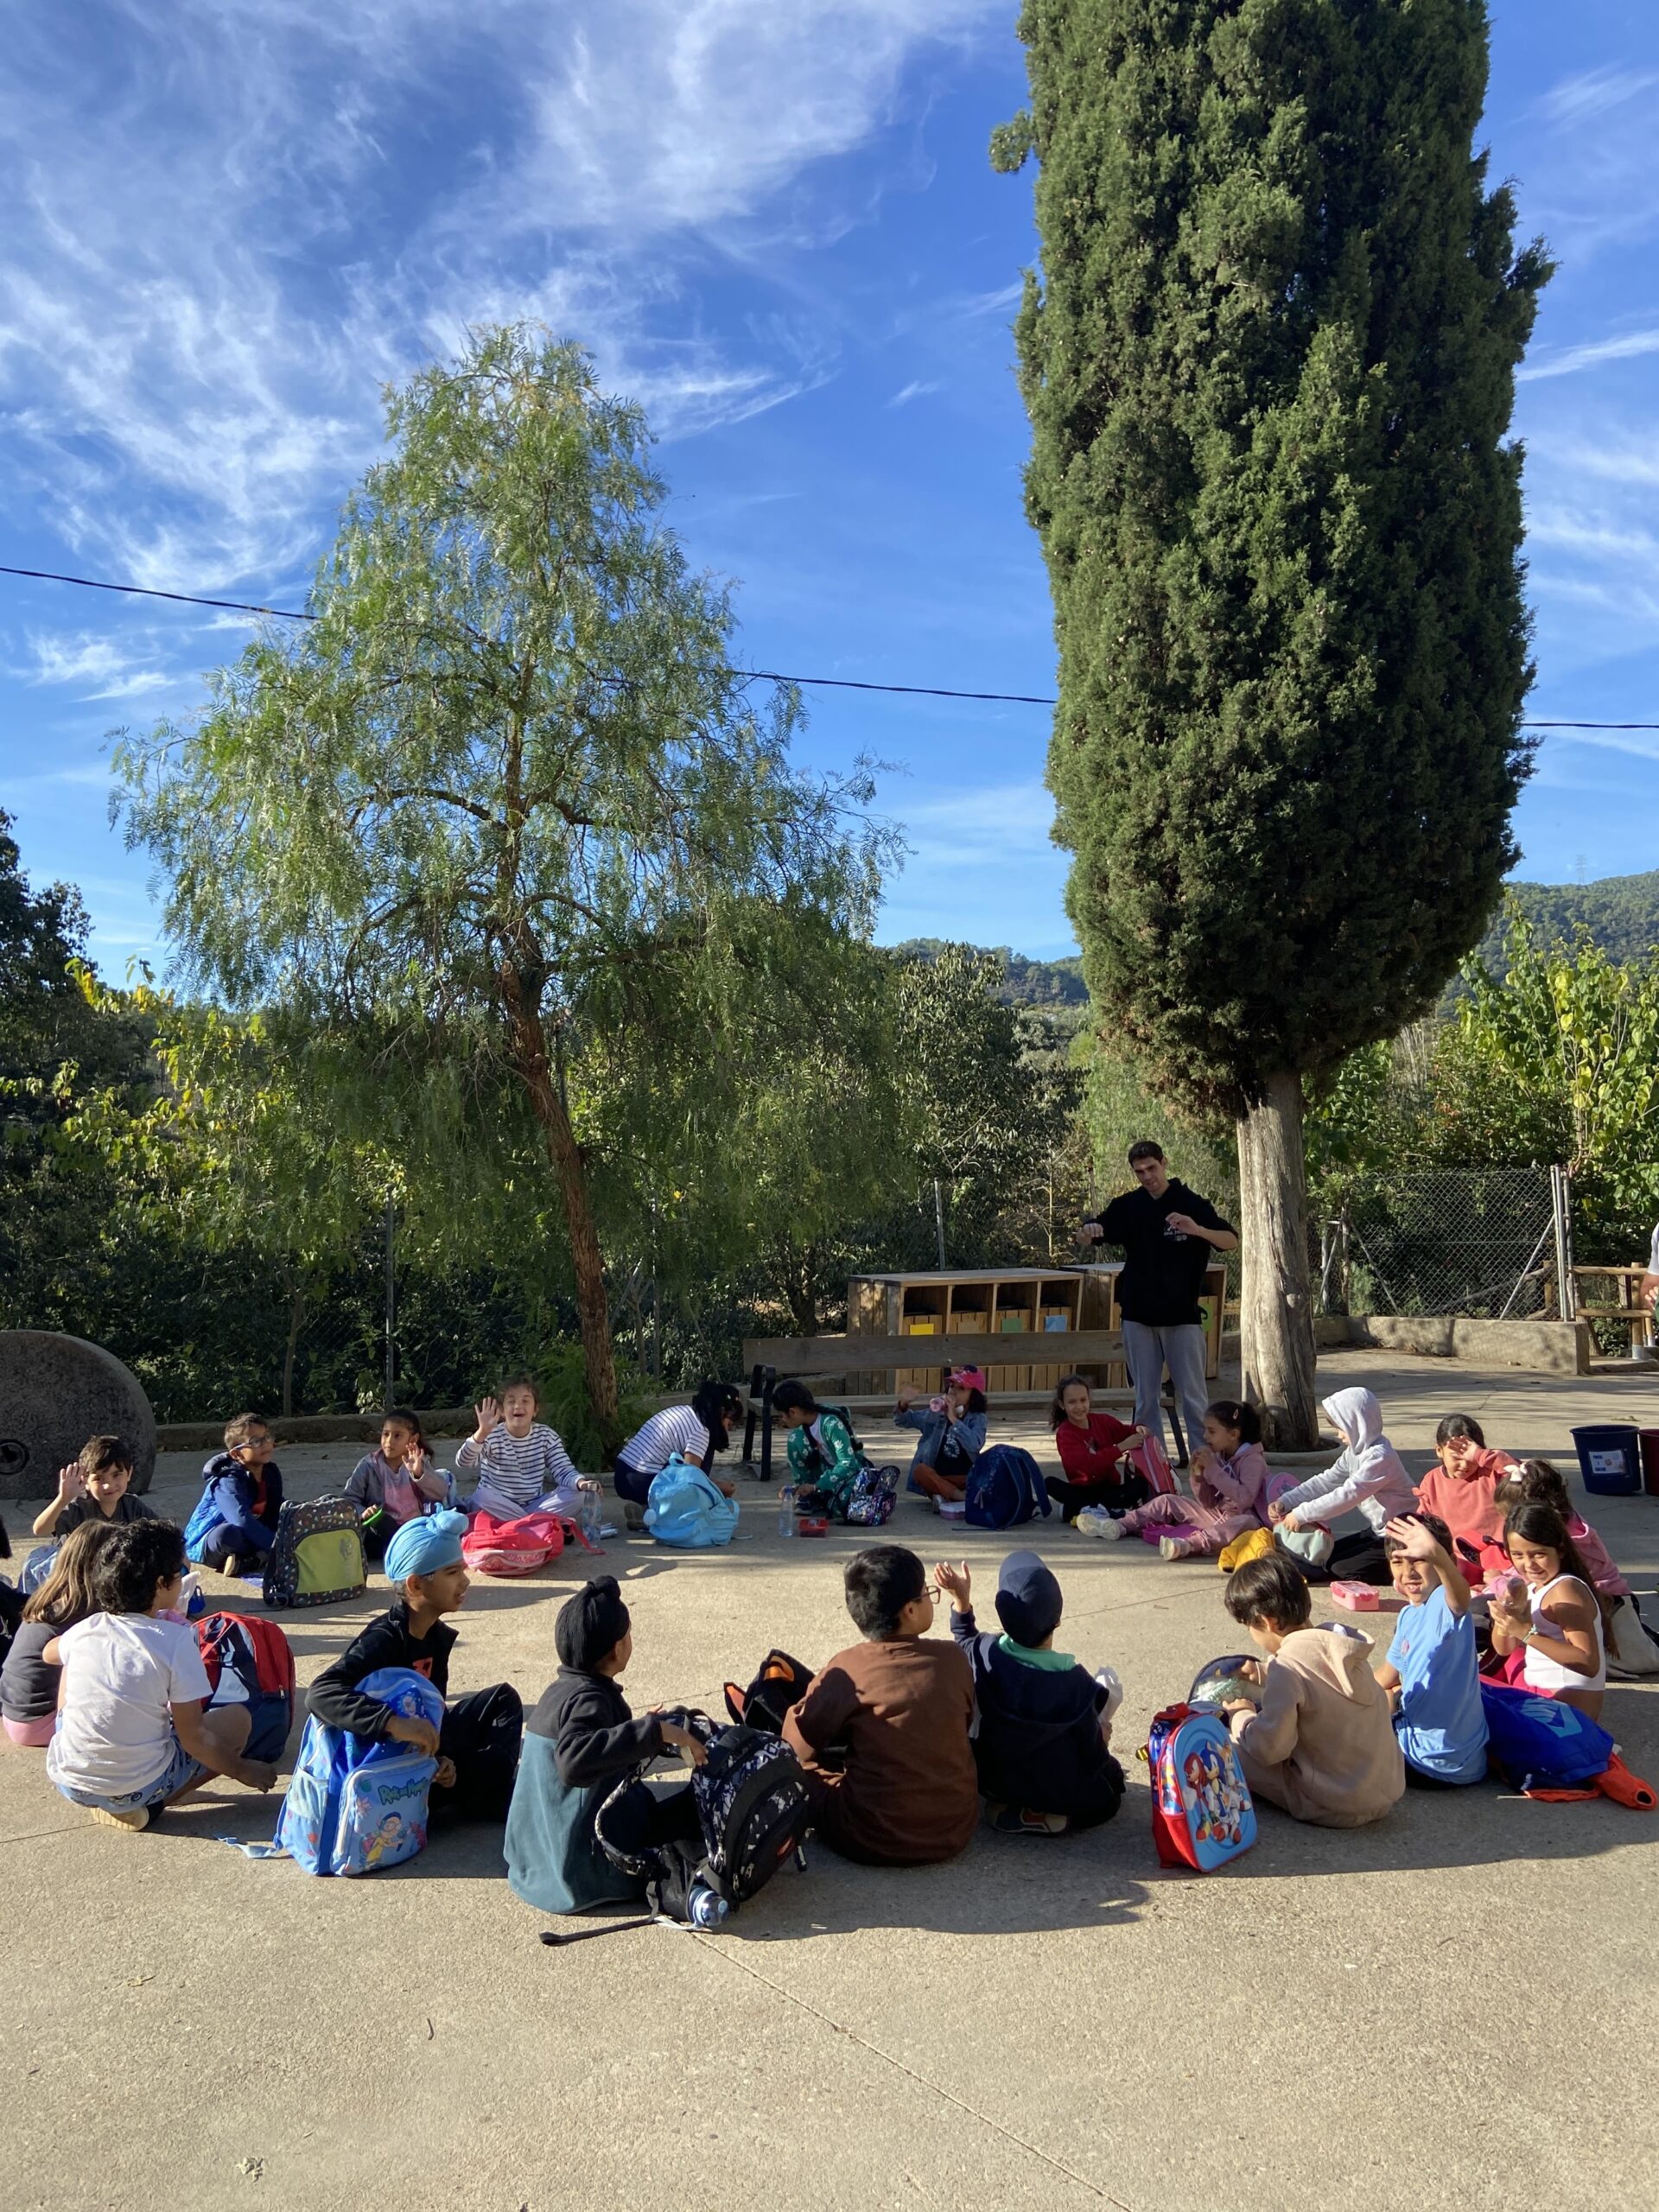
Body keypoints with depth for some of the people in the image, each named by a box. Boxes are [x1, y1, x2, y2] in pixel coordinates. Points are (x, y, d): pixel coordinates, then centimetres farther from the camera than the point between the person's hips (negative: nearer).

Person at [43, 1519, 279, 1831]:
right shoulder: (175, 1640, -18)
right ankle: (149, 1805, 3)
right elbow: (194, 1738, -14)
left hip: (68, 1780, 4)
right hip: (137, 1789, -3)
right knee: (237, 1717, 14)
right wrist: (242, 1770, 1)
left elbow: (49, 1654, 23)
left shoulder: (86, 1630, -5)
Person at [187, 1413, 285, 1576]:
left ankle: (246, 1561, -22)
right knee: (229, 1533, -42)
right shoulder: (229, 1481, -24)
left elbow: (276, 1513, 6)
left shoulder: (272, 1472, 1)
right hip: (208, 1544, -8)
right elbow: (243, 1521, -41)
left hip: (247, 1540, 8)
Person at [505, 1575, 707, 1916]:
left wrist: (641, 1728, 27)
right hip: (584, 1871, -9)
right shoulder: (589, 1699, -22)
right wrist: (656, 1731, -40)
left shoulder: (561, 1689, 6)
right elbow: (574, 1761, -42)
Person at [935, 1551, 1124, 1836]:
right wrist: (1101, 1734, 3)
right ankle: (1042, 1816, 5)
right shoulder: (1074, 1682, -29)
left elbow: (965, 1641, 7)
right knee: (1111, 1775, 22)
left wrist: (961, 1599, -1)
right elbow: (1091, 1757, -16)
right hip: (1061, 1794, -6)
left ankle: (1007, 1804, 15)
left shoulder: (985, 1654, -19)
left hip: (994, 1780, 6)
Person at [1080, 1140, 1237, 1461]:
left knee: (1193, 1396, 1)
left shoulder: (1191, 1203, -4)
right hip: (1138, 1315, 3)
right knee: (1145, 1399, 9)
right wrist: (1090, 1229, -17)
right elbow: (1089, 1238, 8)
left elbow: (1232, 1242, -11)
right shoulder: (1128, 1206, 6)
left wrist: (1197, 1229, -31)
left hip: (1182, 1315, -3)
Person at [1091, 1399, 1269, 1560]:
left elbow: (1244, 1499, -29)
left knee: (1244, 1523, -43)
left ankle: (1188, 1545, -62)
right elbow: (1208, 1503, 9)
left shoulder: (1252, 1460, -13)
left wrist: (1213, 1469, -26)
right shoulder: (1218, 1456, 8)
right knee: (1168, 1502, 5)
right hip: (1218, 1513, 8)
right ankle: (1122, 1526, -3)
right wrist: (1198, 1473, -9)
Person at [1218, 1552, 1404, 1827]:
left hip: (1336, 1806, -7)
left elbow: (1270, 1748, -20)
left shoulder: (1288, 1664, -20)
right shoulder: (1340, 1644, 3)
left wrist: (1241, 1717, -2)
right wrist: (1263, 1673, 33)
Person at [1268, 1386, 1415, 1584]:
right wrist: (1285, 1502, -7)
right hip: (1378, 1532, 10)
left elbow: (1347, 1495, -30)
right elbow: (1325, 1481, 5)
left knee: (1341, 1570, -16)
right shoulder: (1354, 1453, 8)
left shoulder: (1380, 1457, -24)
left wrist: (1301, 1514, -27)